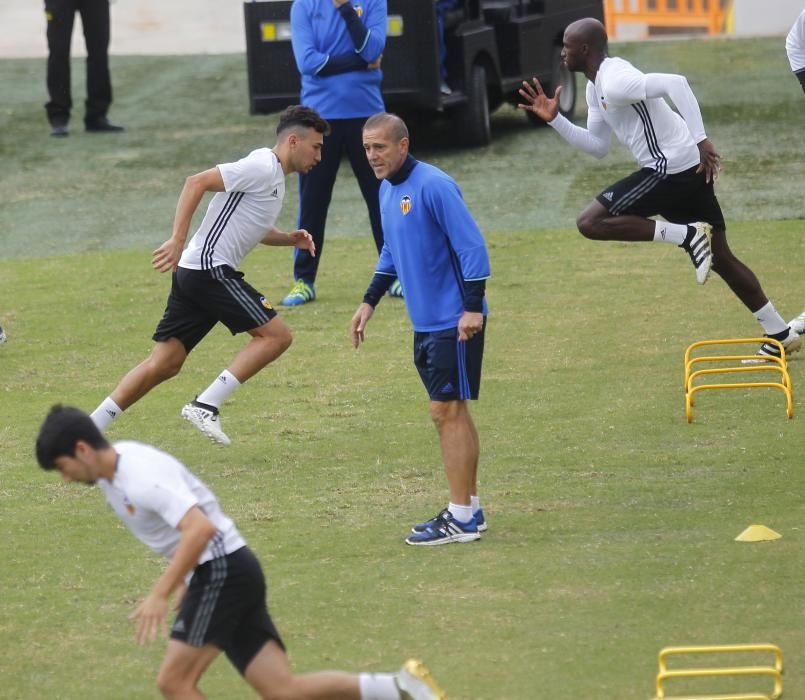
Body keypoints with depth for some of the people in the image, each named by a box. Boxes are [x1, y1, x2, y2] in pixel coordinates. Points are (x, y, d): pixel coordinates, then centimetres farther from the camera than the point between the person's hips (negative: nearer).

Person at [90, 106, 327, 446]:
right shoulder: (262, 168, -11)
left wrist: (290, 239, 16)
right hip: (210, 268, -10)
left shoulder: (273, 175, 20)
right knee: (276, 335, -9)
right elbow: (197, 182, -20)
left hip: (193, 274, 10)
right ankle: (205, 406, -13)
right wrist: (177, 240, -25)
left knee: (164, 364, 8)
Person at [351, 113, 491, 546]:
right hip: (426, 323, 9)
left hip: (455, 322, -9)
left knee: (447, 412, -7)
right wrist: (370, 302, 21)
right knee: (451, 413, 14)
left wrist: (472, 307, -23)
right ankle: (469, 508, 21)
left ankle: (460, 519, -3)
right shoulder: (387, 190, 11)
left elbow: (472, 245, -19)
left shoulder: (432, 185, -17)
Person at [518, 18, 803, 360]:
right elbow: (598, 146, 20)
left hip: (670, 170, -10)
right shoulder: (597, 87, 16)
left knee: (591, 223, -12)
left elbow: (676, 83, -27)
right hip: (690, 172, 10)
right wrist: (555, 120, 11)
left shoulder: (615, 82, -17)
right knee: (721, 258, 16)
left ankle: (688, 236, -14)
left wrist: (701, 140, -28)